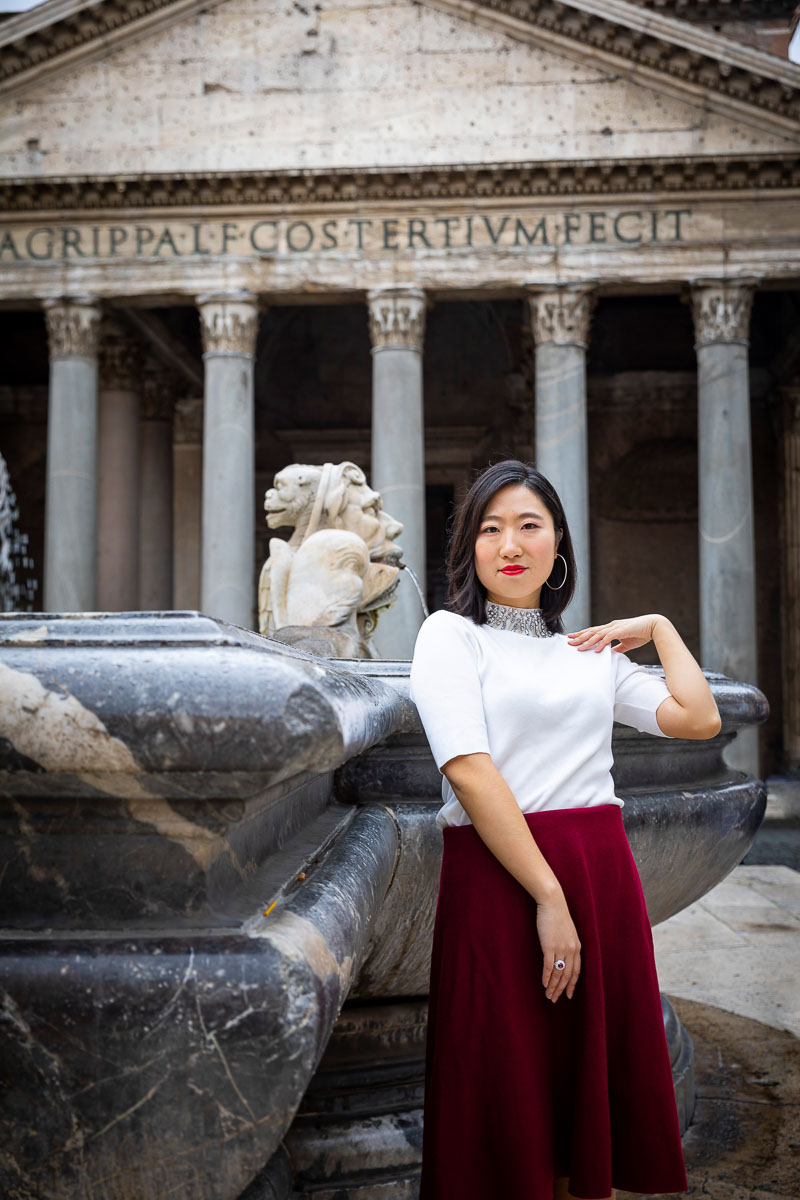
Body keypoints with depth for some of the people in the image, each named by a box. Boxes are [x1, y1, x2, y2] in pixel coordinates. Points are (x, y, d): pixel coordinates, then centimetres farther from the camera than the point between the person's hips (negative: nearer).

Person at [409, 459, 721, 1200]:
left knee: (595, 1084, 11)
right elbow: (470, 772, -12)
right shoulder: (450, 634, 1)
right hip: (498, 875, -5)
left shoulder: (591, 653, 16)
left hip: (603, 874, 5)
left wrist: (660, 628, 13)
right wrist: (549, 897, -18)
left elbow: (698, 719, 7)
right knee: (507, 1102, 3)